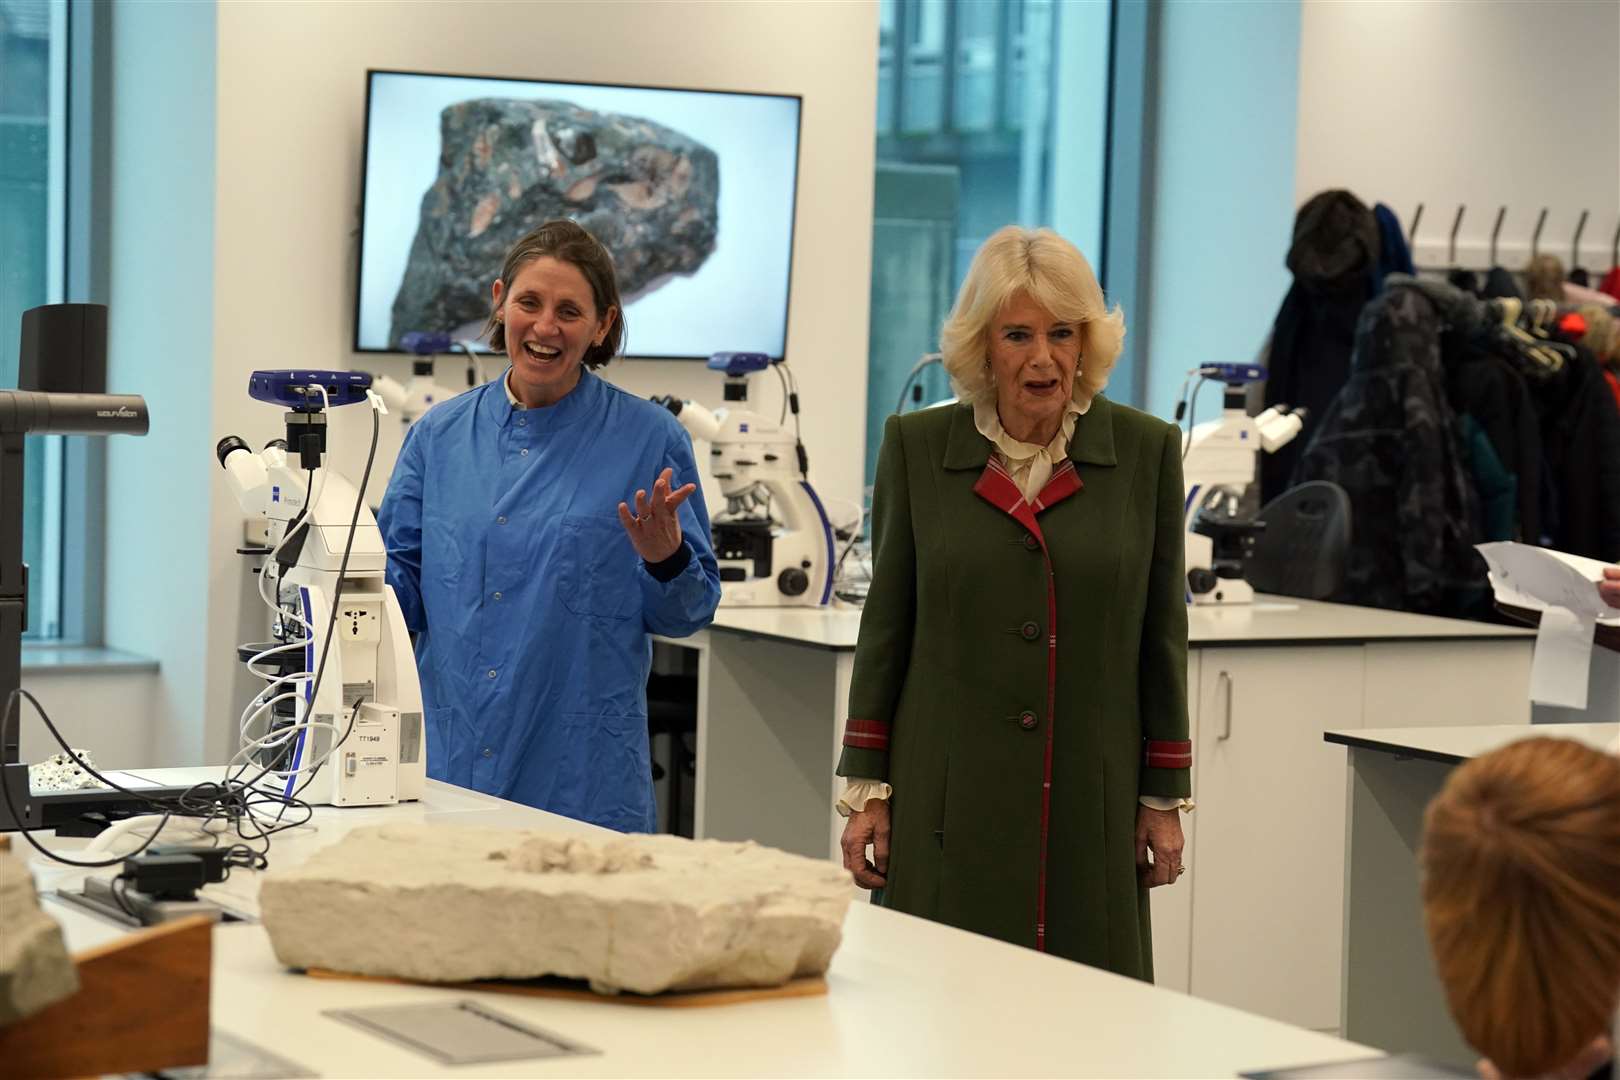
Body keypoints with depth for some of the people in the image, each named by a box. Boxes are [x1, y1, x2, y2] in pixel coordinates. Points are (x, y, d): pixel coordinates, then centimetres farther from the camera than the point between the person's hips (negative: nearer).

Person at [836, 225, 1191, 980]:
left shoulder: (1146, 450, 2)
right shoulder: (916, 446, 2)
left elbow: (1161, 633, 6)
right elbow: (885, 625, 6)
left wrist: (1165, 798, 5)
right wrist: (866, 786, 3)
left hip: (1091, 805, 0)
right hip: (950, 801, 0)